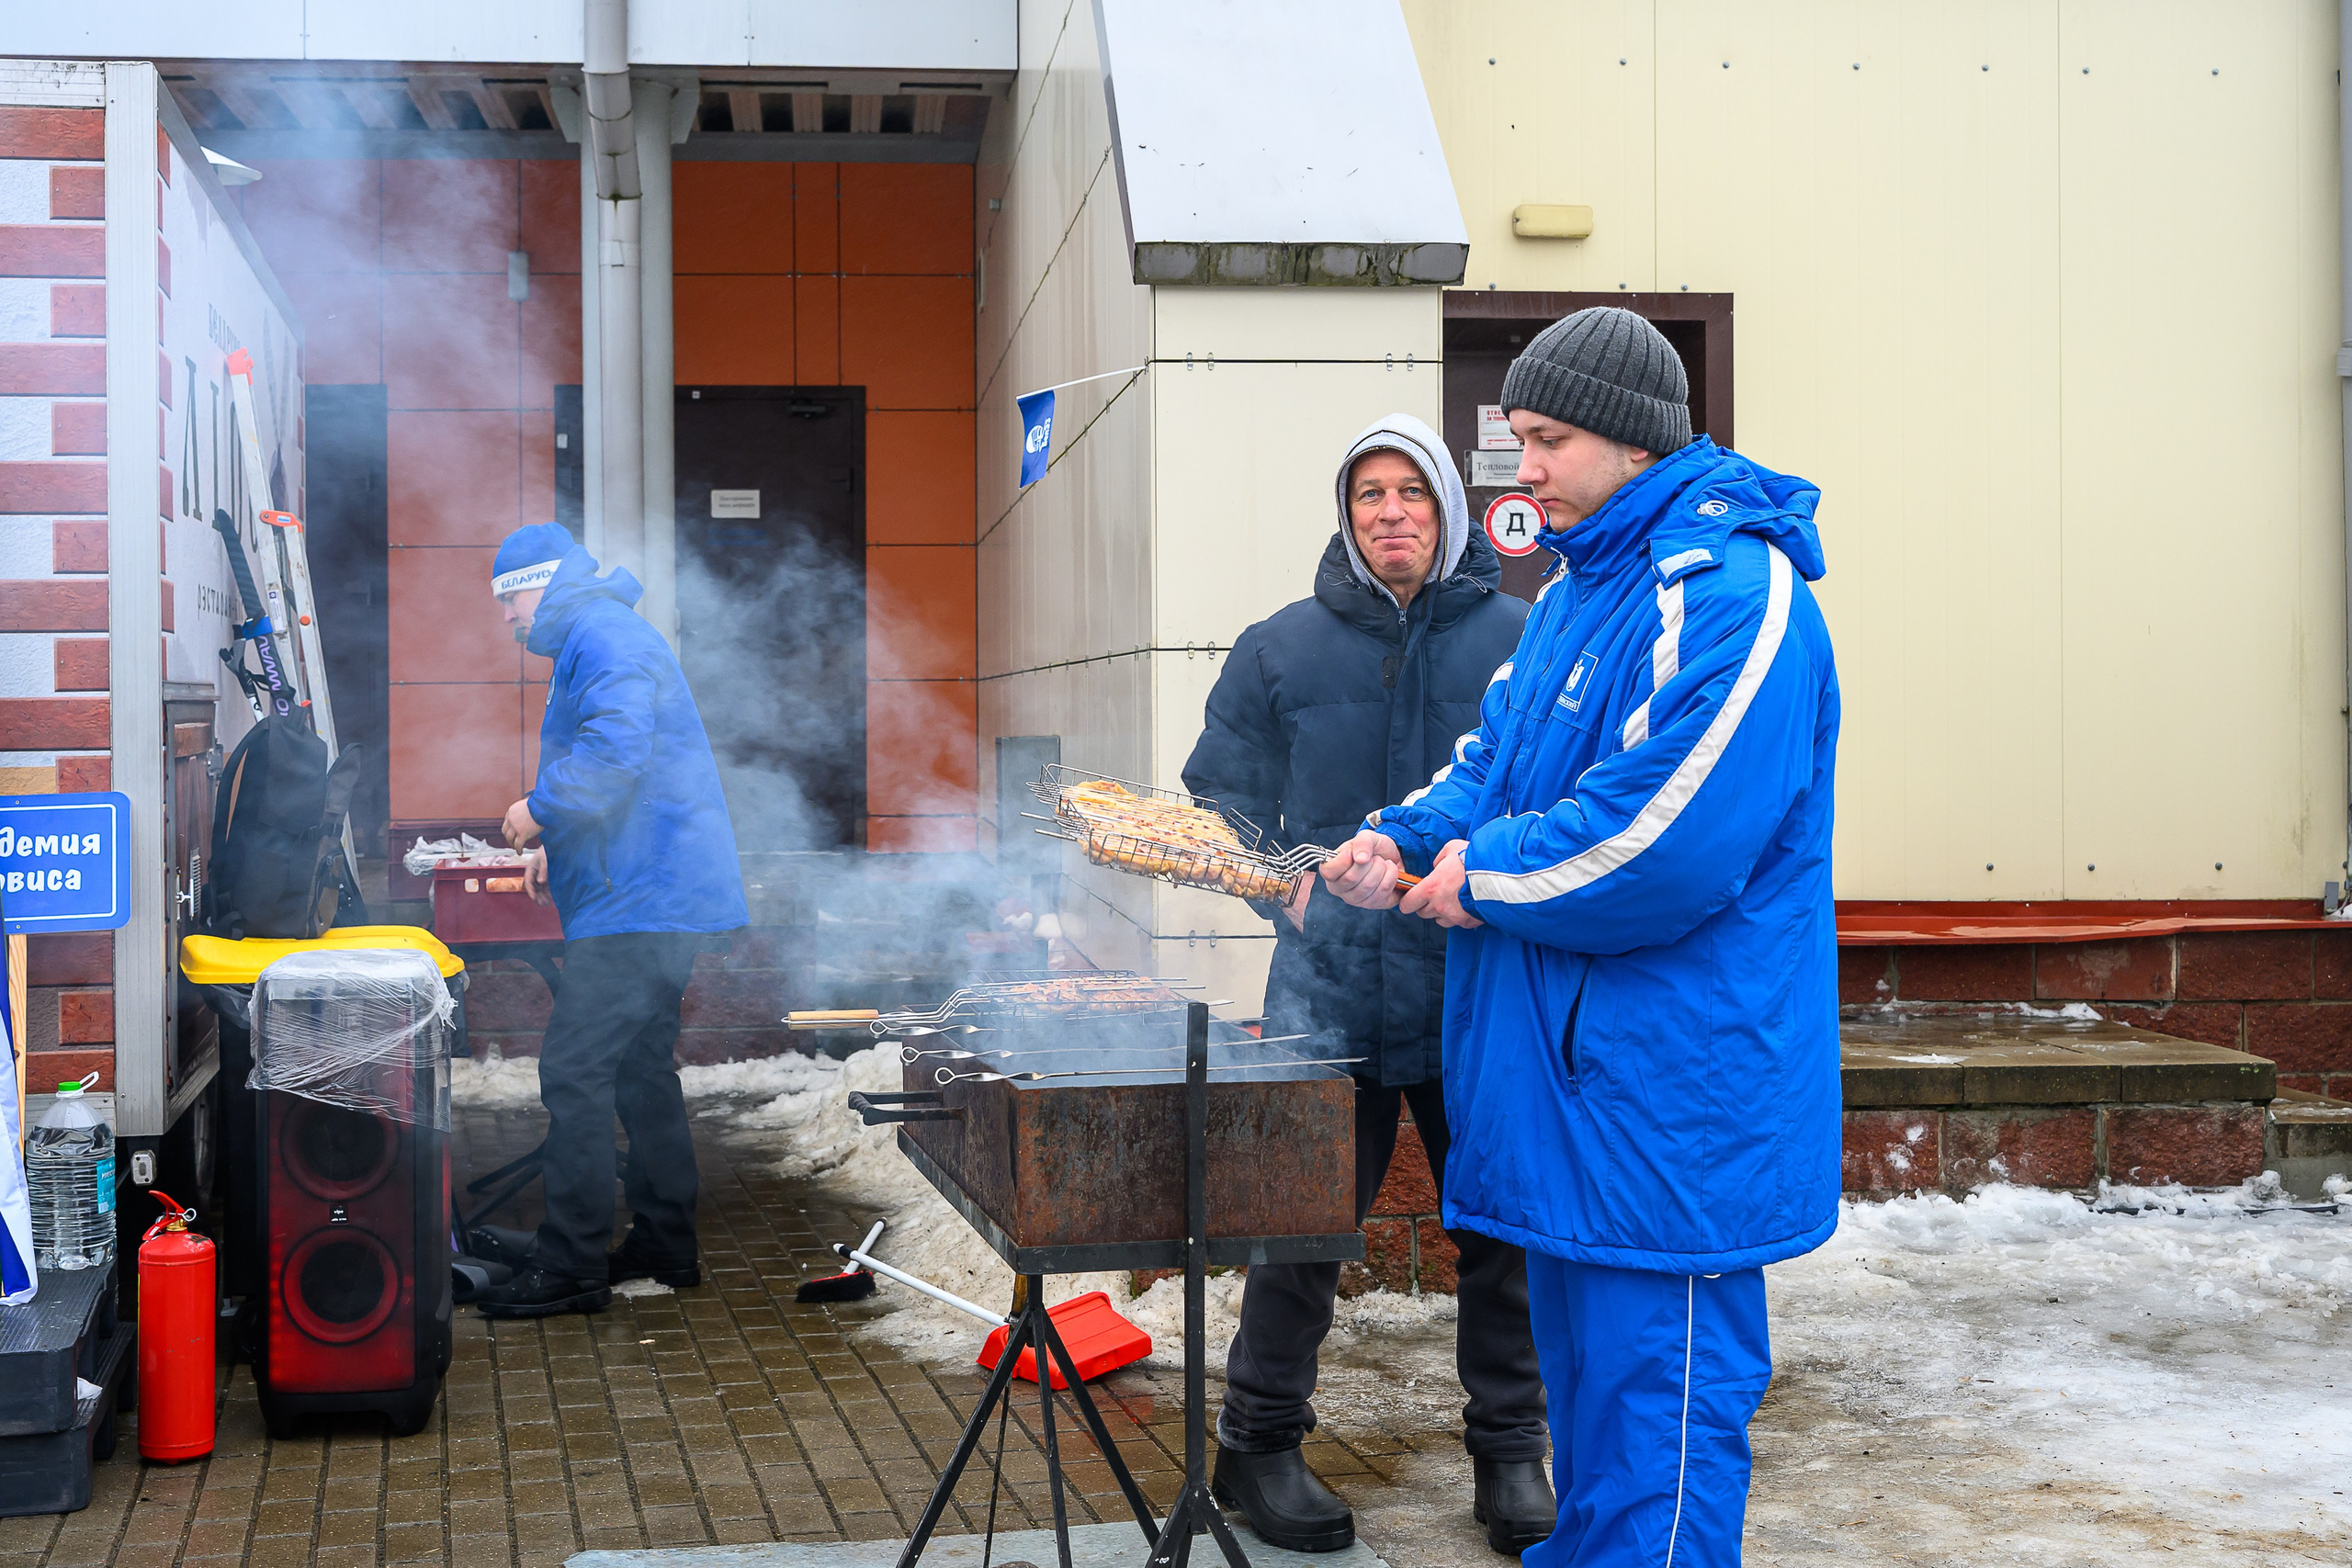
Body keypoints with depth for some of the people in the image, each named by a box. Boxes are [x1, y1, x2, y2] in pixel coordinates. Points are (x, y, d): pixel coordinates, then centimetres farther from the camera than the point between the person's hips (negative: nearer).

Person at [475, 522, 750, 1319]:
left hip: (638, 903, -11)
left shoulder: (604, 638, -13)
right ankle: (666, 1243, 24)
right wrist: (557, 846, 22)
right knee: (640, 1065, 16)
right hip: (658, 895, 11)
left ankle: (571, 1266, -8)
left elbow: (614, 751, -28)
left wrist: (539, 810, -16)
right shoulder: (591, 643, 22)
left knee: (575, 1072, -11)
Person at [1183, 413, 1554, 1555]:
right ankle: (1259, 1444, 23)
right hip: (1328, 994, 0)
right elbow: (1223, 797, 9)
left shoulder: (1522, 641, 0)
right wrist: (1289, 887, -4)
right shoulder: (1280, 649, 3)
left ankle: (1510, 1452, 26)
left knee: (1503, 1227, 9)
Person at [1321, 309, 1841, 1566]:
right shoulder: (1579, 587, 15)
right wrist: (1402, 843, 0)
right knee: (1579, 1361, 21)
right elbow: (1502, 757, 20)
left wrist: (1484, 880, -13)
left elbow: (1668, 840, -25)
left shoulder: (1730, 591, -18)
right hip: (1570, 1070, 10)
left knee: (1654, 1381, -3)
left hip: (1669, 1083, -10)